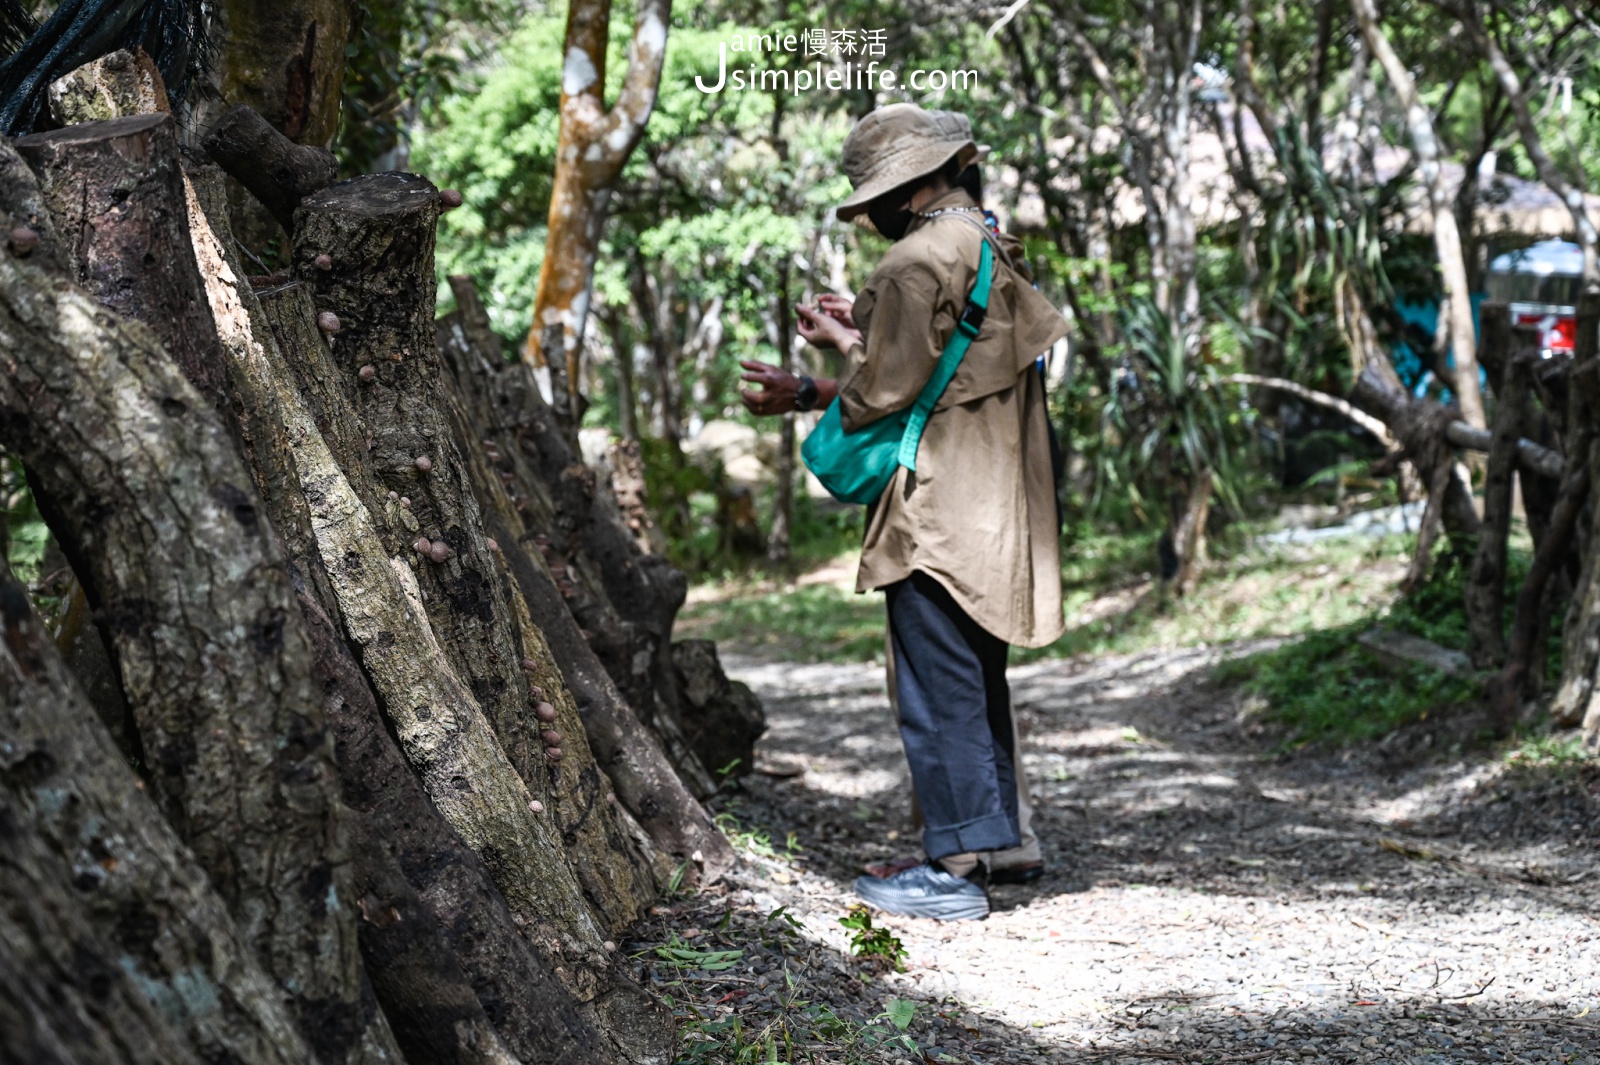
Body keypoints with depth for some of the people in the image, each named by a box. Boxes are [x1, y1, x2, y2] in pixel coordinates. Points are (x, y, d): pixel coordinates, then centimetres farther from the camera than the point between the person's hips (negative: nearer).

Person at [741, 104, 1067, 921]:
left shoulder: (917, 262, -16)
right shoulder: (987, 245, 14)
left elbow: (883, 394, -17)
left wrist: (803, 394, -2)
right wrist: (863, 331, 18)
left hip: (937, 515, -10)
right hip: (996, 510, 10)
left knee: (939, 690, -4)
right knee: (976, 682, 15)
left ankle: (953, 869, -1)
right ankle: (982, 843, 23)